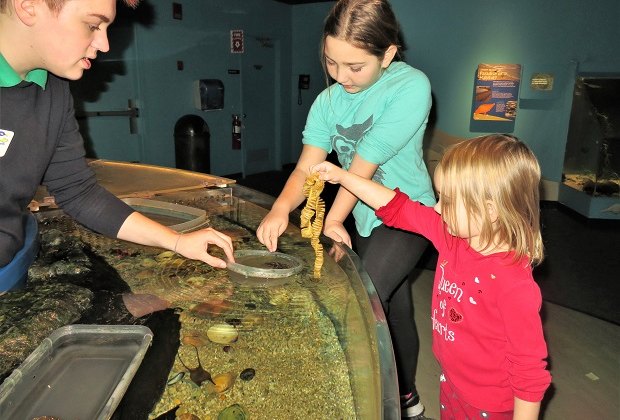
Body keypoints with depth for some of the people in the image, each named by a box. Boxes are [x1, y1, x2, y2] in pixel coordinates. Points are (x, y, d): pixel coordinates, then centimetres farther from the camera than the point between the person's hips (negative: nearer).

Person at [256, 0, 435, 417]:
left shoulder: (410, 87, -23)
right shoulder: (328, 101, -7)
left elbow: (364, 164, -24)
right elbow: (306, 168, -14)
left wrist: (332, 218, -20)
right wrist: (281, 208, -33)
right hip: (364, 219, 6)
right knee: (394, 307, 19)